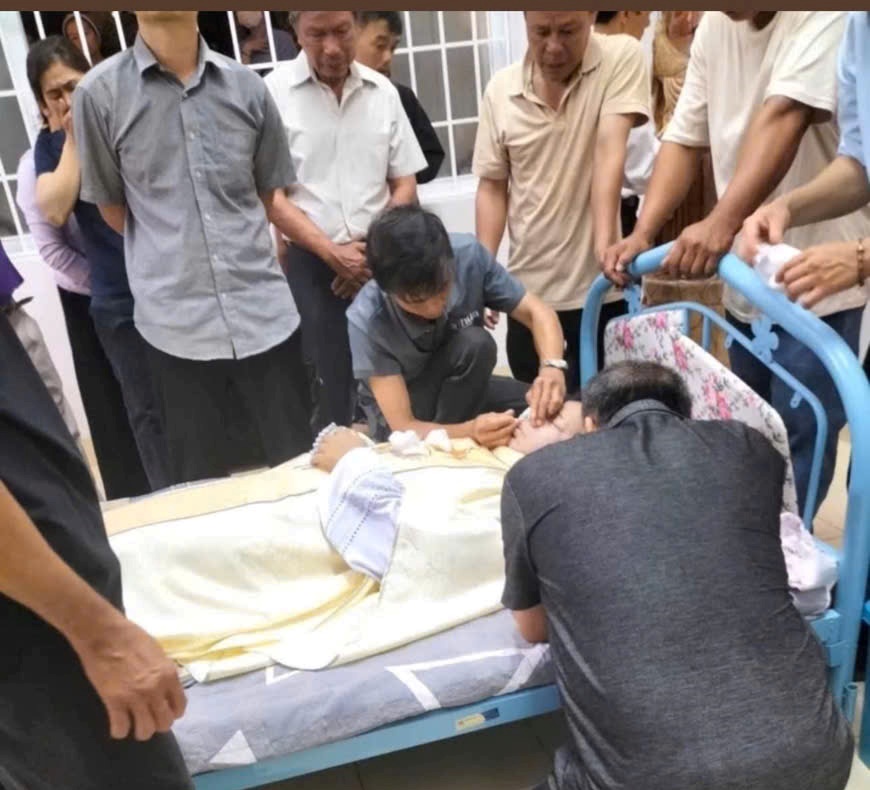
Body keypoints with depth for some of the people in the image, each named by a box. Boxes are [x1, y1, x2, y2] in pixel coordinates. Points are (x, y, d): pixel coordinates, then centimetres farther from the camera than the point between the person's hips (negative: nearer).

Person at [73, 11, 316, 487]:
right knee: (202, 480, 12)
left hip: (264, 311, 2)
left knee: (299, 461, 12)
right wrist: (172, 252, 8)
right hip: (177, 323, -1)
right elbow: (113, 210, 8)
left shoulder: (246, 86, 5)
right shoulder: (98, 93, -2)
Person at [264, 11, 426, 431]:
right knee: (330, 381, 0)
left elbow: (405, 184, 9)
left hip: (379, 260, 3)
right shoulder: (273, 92, -6)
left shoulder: (382, 91, 5)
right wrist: (331, 252, -11)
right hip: (311, 262, -3)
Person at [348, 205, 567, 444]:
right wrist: (470, 431, -48)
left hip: (462, 388, 5)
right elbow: (404, 427, -30)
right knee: (475, 343, -30)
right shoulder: (367, 321, -32)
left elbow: (536, 312, -15)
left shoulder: (469, 255, -24)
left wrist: (552, 367, -35)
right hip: (404, 414, -4)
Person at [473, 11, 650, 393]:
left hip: (599, 288, -2)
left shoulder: (621, 57, -6)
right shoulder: (500, 90, 1)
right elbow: (492, 187, 6)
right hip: (529, 289, 3)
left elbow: (609, 152, -19)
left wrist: (604, 245, -29)